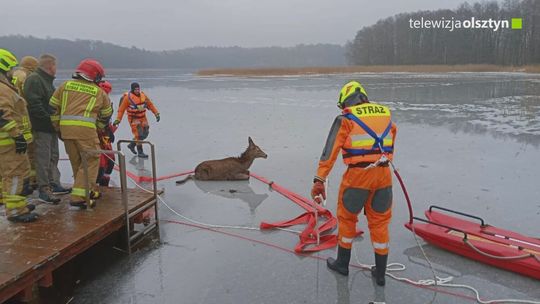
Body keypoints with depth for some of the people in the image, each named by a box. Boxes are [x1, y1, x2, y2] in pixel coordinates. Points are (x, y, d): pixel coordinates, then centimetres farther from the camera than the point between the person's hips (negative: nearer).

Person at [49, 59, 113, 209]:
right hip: (85, 128, -5)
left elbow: (53, 107, 16)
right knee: (90, 161, 3)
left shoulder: (66, 85, 17)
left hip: (65, 127, 5)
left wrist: (58, 128, 23)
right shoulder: (99, 92, 12)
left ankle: (88, 191, 30)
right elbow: (106, 115, 19)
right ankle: (78, 197, -5)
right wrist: (97, 128, 32)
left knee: (76, 162, 17)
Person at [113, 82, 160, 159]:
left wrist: (156, 113, 4)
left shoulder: (143, 95, 0)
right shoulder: (127, 97, -13)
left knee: (145, 134, 9)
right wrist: (118, 120, -9)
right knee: (139, 135, -12)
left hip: (143, 118, 6)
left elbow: (150, 104, 9)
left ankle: (132, 145, 30)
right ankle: (140, 152, -1)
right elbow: (121, 109, -7)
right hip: (134, 119, -6)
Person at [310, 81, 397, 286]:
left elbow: (330, 150, -7)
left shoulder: (345, 119, 0)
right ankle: (380, 273, 26)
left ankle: (342, 263, 32)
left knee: (347, 217, 17)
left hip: (357, 175, -4)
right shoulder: (385, 114, 13)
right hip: (383, 175, 4)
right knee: (379, 222, 15)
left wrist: (319, 180, -8)